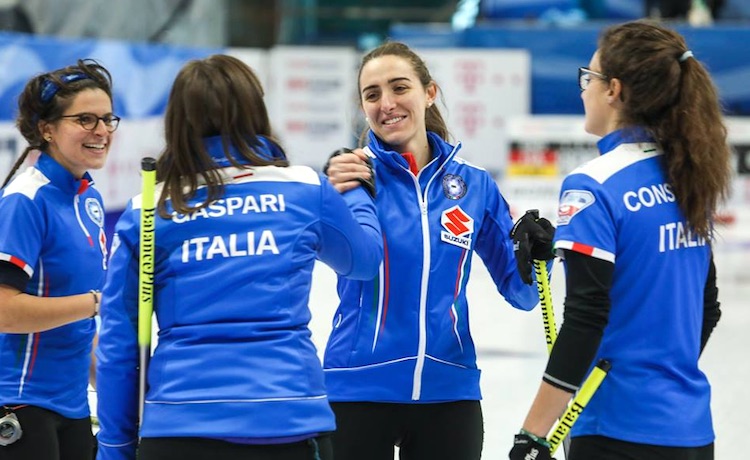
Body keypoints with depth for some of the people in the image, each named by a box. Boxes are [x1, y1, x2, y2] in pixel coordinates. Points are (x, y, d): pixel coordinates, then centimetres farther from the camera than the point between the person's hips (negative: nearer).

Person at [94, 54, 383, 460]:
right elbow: (365, 258, 22)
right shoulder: (304, 189, 3)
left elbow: (118, 343, 5)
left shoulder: (147, 210, 3)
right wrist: (354, 191, 42)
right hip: (288, 424, 0)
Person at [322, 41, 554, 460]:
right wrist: (335, 197, -37)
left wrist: (533, 259, -12)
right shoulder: (352, 173, -4)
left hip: (448, 393, 3)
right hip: (358, 391, -3)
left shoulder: (473, 184, 5)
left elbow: (519, 290, 8)